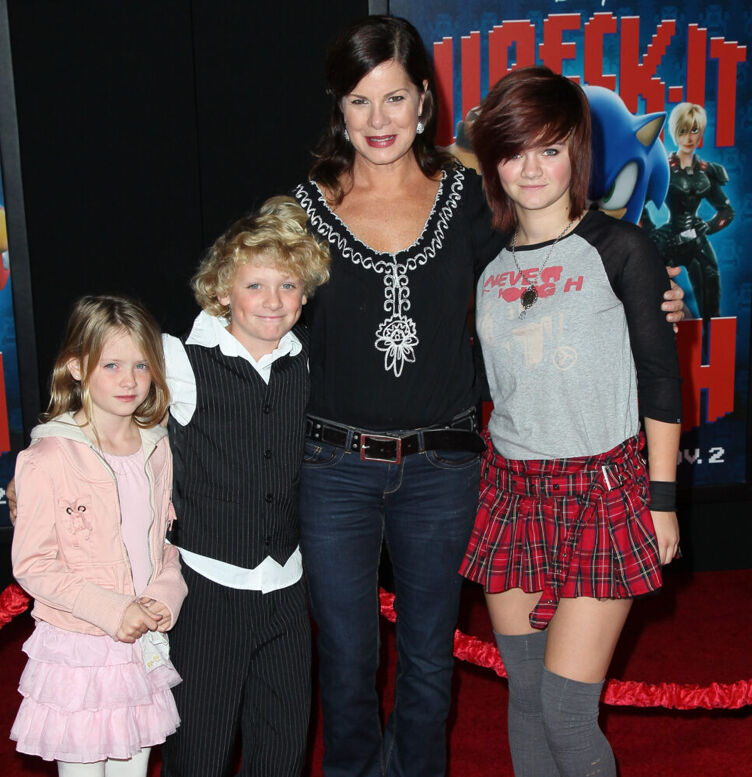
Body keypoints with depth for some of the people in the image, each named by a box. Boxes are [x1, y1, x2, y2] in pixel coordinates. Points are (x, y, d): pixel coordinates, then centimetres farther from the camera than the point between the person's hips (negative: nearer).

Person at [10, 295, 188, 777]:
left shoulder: (157, 449, 4)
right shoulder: (49, 459, -14)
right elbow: (32, 565, -13)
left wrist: (167, 594, -5)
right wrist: (111, 610, -20)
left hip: (145, 648, 5)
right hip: (77, 651, -5)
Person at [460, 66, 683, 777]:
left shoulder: (619, 250, -5)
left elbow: (661, 377, -2)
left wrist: (661, 498, -3)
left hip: (602, 490, -4)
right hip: (510, 491, 4)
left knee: (566, 708, -5)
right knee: (525, 697, 11)